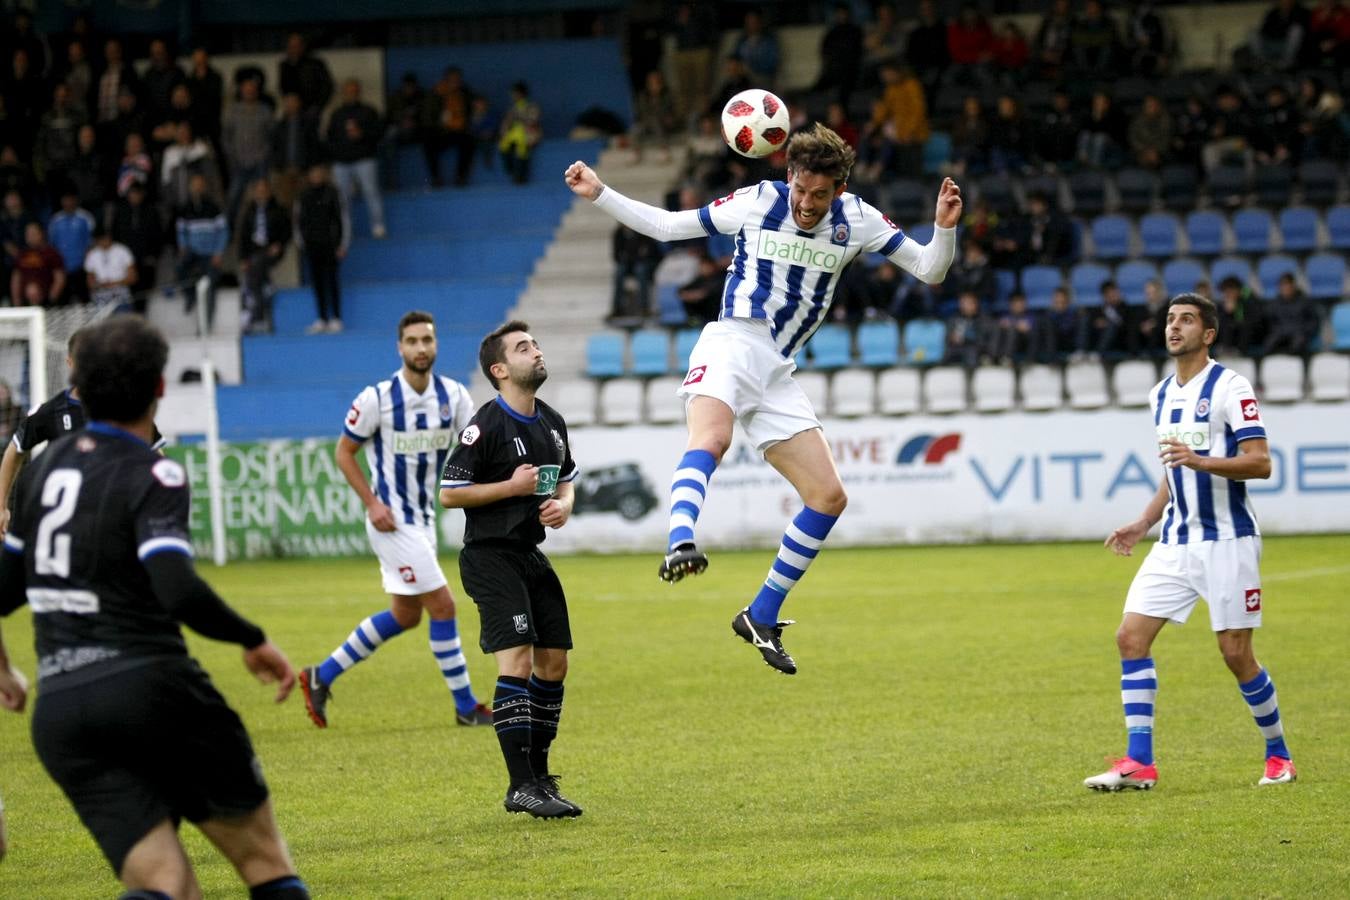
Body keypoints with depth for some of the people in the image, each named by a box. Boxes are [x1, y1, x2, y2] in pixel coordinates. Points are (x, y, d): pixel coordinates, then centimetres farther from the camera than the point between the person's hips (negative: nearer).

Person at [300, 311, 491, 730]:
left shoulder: (453, 395, -1)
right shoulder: (377, 398, -15)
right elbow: (344, 452, -5)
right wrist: (372, 503, -15)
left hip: (423, 518, 7)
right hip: (392, 520, -7)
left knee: (405, 615, 14)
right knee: (442, 606, -8)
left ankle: (322, 676, 25)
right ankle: (466, 707, 2)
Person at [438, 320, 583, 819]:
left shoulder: (551, 423, 10)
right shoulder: (485, 426, -14)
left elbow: (566, 479, 25)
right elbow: (449, 494, -12)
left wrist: (563, 505, 3)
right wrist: (512, 486, -17)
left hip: (531, 553, 8)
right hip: (490, 555, -8)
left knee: (554, 662, 6)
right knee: (517, 659, -16)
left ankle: (539, 774, 18)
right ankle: (521, 787, -17)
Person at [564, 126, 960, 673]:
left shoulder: (856, 221, 7)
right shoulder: (757, 202, 0)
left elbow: (929, 270, 8)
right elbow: (663, 225, 10)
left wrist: (945, 228, -11)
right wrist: (599, 194, 2)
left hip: (777, 372, 5)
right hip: (732, 345, -5)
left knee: (829, 497, 0)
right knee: (711, 440, -37)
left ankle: (761, 617, 10)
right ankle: (680, 545, -60)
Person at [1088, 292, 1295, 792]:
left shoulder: (1229, 387, -9)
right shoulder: (1161, 394, 14)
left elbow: (1260, 463, -16)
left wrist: (1201, 461, -29)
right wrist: (1145, 522, 16)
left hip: (1227, 541, -7)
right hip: (1175, 541, 7)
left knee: (1236, 654, -5)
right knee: (1131, 637, -6)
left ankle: (1278, 756, 14)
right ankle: (1139, 763, -4)